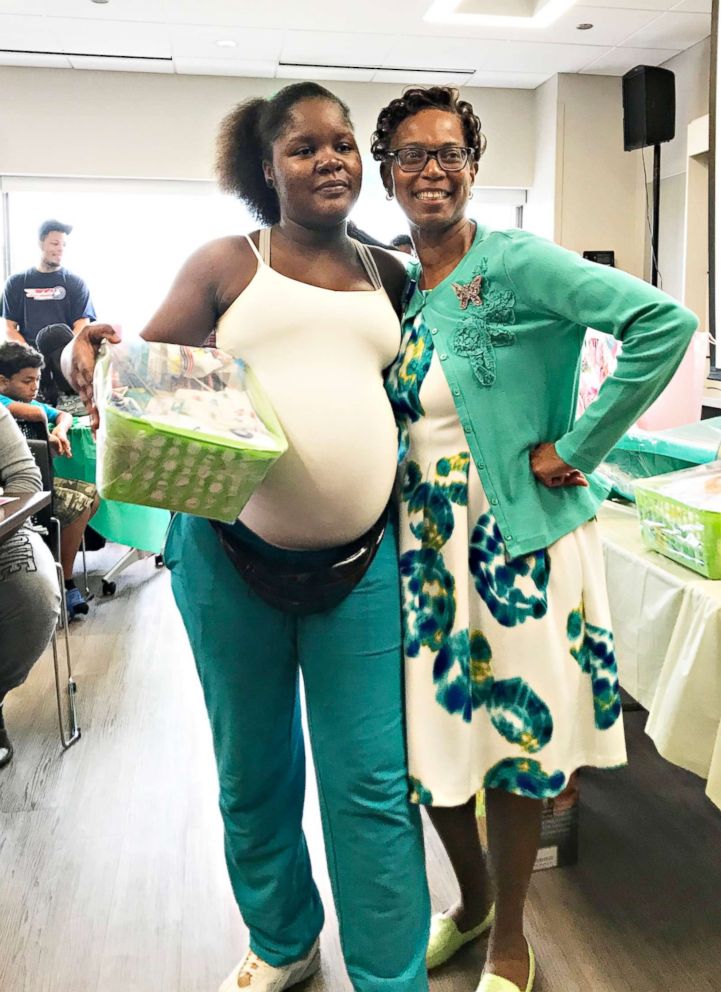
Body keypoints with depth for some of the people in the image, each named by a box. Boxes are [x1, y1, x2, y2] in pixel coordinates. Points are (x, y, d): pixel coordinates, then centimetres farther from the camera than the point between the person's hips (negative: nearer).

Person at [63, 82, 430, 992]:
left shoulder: (389, 276, 12)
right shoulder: (227, 264, 3)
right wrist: (90, 360, -21)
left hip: (360, 557, 1)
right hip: (232, 552, -1)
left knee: (372, 787, 3)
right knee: (253, 772, 14)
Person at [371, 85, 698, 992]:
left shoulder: (518, 265, -9)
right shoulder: (391, 288, 8)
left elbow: (664, 323, -20)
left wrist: (576, 449, -18)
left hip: (518, 543, -5)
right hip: (422, 545, 5)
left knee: (513, 745, 7)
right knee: (430, 740, 13)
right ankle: (472, 898, 42)